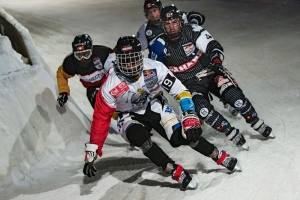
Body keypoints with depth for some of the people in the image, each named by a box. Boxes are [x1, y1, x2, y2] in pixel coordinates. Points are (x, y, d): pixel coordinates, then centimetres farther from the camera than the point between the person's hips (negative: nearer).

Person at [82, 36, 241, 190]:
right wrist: (91, 154, -16)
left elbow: (180, 92, -19)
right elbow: (100, 119, -16)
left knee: (180, 136, -22)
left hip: (156, 106, 1)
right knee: (139, 136, -34)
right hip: (131, 118, 0)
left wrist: (190, 117, -31)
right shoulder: (110, 87, -24)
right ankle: (176, 172, -27)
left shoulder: (154, 68, -24)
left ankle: (220, 157, -3)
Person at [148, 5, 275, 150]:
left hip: (210, 73, 0)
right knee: (202, 109, -28)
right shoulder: (160, 46, -8)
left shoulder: (193, 31, -11)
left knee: (234, 96, -19)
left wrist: (216, 62, -35)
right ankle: (233, 136, -14)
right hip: (189, 84, 0)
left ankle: (258, 126, 3)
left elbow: (213, 46, -16)